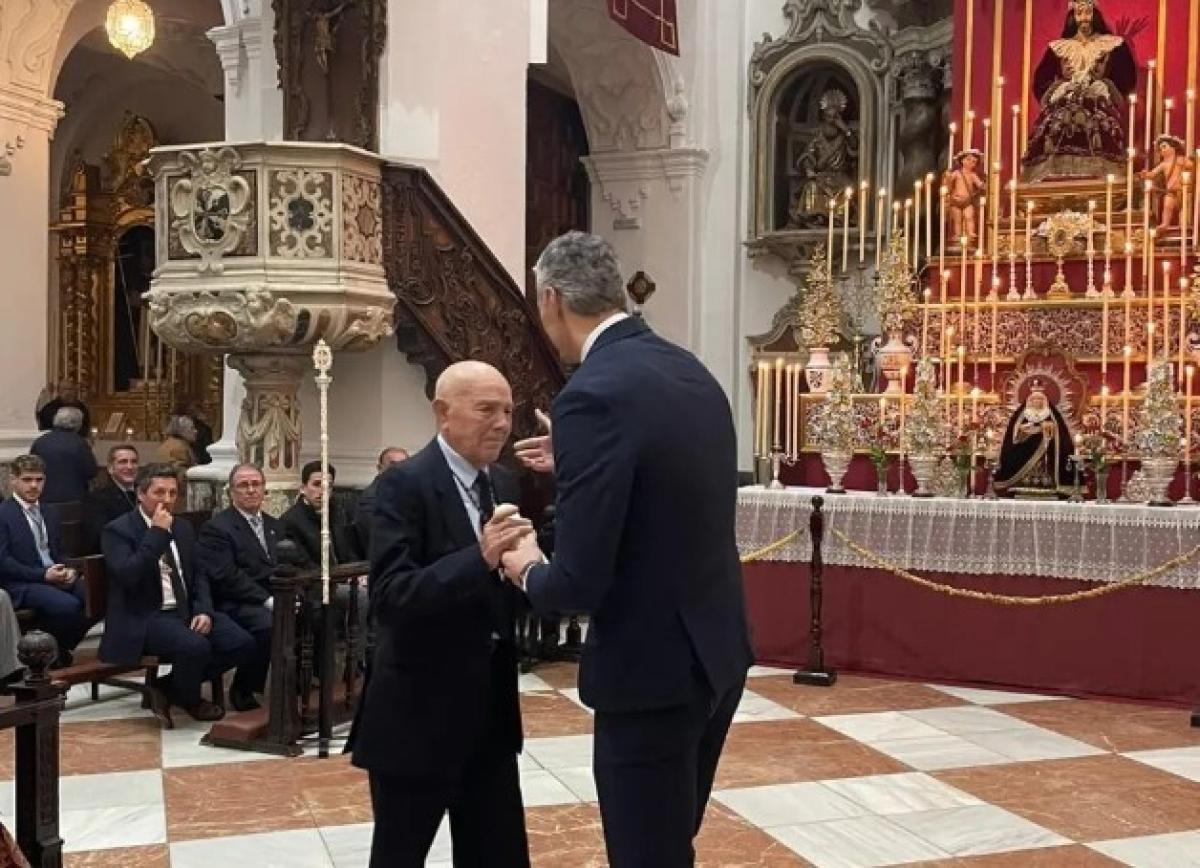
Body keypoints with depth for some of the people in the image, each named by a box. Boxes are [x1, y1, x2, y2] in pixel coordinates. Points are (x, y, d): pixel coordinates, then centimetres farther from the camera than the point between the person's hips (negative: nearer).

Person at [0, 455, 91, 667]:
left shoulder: (49, 512, 18)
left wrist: (68, 570, -1)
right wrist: (43, 575, -18)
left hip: (56, 576, 7)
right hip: (22, 584, -7)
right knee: (68, 605, -32)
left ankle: (61, 647, 3)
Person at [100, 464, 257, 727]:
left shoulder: (183, 528, 16)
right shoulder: (118, 530, -5)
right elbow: (127, 576, -22)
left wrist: (203, 610, -2)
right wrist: (157, 533, -19)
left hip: (186, 612, 7)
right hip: (142, 618, -7)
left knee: (242, 643, -14)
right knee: (196, 646, -33)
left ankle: (168, 688, 4)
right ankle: (189, 700, 1)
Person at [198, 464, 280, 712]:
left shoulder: (274, 525, 20)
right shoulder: (216, 528, -3)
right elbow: (226, 577, -14)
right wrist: (267, 600, -20)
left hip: (273, 600, 7)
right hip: (236, 604, -6)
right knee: (268, 624, -35)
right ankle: (243, 690, -13)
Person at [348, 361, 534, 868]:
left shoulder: (503, 485, 8)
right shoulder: (405, 483, -15)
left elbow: (501, 590, 11)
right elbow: (388, 598, -25)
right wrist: (480, 558, -34)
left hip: (491, 708, 7)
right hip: (418, 712, -7)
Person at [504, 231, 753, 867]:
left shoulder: (594, 393, -21)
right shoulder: (693, 374, 5)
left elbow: (579, 581, -23)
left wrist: (527, 572, -1)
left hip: (654, 670, -9)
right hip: (718, 651, 9)